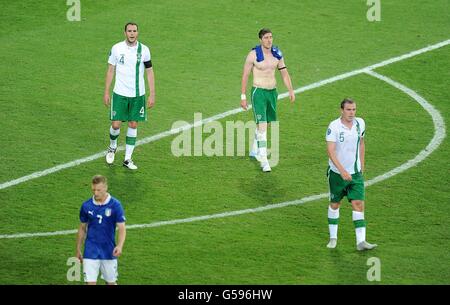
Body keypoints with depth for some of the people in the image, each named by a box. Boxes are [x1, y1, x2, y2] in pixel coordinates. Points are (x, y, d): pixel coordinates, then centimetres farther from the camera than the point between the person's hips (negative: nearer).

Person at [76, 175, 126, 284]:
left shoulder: (115, 205, -8)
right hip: (90, 253, 1)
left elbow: (122, 228, -9)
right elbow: (82, 228, 10)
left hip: (109, 253, -1)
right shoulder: (86, 205, -1)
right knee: (91, 282, -6)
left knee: (111, 282, 11)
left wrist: (119, 246, -27)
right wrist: (78, 250, 11)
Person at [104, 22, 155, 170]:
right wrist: (106, 92, 0)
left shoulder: (144, 50, -1)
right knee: (116, 124, -4)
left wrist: (152, 95, -2)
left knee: (133, 125, 4)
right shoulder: (116, 48, -3)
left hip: (138, 94, 1)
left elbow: (150, 72, 4)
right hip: (120, 94, -1)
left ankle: (128, 159, 12)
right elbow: (110, 70, 4)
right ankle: (112, 147, 28)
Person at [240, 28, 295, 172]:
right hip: (259, 92, -6)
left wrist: (291, 90, 4)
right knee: (262, 125, -15)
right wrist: (243, 96, -7)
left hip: (272, 91, 6)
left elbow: (284, 73, 12)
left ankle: (254, 151, 40)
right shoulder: (254, 54, -11)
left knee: (266, 123, 18)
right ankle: (264, 160, -16)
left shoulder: (277, 53, 4)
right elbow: (245, 75, -6)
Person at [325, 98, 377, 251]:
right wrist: (342, 171, -30)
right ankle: (333, 238, 25)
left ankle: (361, 241, -9)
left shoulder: (360, 123, -1)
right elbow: (330, 151, -22)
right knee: (334, 204, 10)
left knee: (358, 204, -7)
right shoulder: (334, 127, -17)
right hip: (337, 172, -3)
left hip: (355, 173, 3)